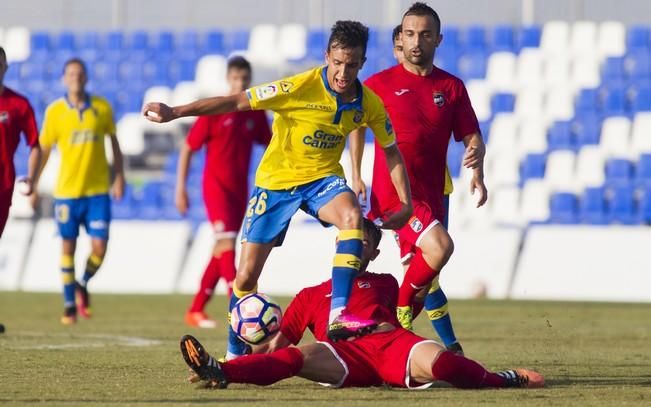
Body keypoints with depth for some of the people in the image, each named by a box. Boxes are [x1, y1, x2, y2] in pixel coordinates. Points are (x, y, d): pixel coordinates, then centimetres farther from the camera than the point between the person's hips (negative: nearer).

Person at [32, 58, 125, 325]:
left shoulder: (102, 108, 2)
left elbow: (114, 143, 12)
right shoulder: (55, 111, -2)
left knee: (99, 247, -6)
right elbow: (43, 150, 3)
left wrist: (119, 177, 9)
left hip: (98, 190, 1)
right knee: (68, 246, 2)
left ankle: (83, 285, 23)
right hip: (67, 190, -1)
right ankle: (69, 305, 14)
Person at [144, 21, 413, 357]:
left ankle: (338, 315, -39)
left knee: (352, 214, -34)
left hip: (322, 178, 2)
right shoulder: (300, 88, -23)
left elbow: (391, 152, 6)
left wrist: (406, 203, -1)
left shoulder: (368, 104, -11)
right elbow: (236, 102, -22)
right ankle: (235, 355, 22)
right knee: (246, 275, -1)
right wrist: (174, 113, -27)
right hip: (276, 181, -2)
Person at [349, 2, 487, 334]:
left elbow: (471, 136, 7)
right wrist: (356, 175, 9)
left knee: (418, 274, 8)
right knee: (440, 245, -26)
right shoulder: (380, 84, 1)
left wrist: (477, 165, -13)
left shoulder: (451, 87, 9)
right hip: (394, 191, -5)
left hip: (431, 195, 5)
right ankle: (401, 311, -9)